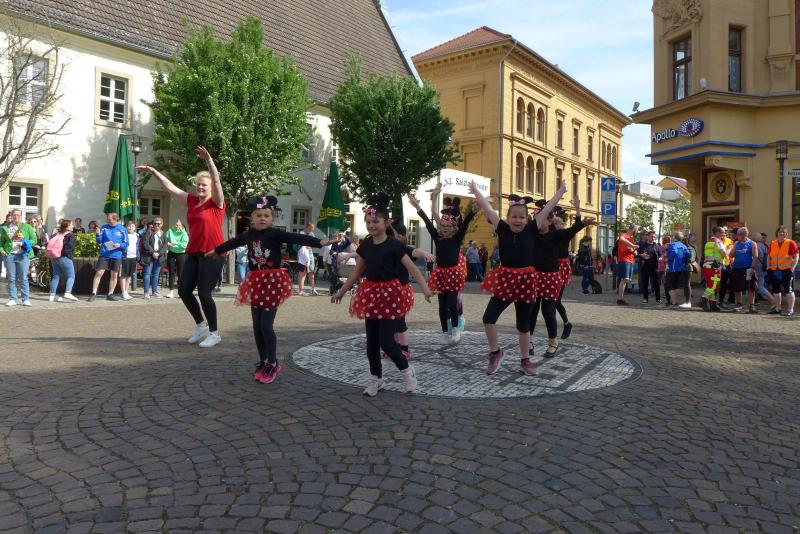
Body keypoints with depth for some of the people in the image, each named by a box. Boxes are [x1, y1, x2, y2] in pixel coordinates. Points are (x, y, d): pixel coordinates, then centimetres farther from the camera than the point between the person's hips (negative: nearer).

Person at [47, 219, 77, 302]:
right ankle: (67, 293, -20)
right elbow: (70, 246, -18)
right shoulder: (70, 235, -4)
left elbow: (49, 243, 10)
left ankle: (52, 295, 14)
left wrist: (51, 255, 13)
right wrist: (69, 255, -6)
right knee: (71, 276, -3)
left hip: (53, 258, 7)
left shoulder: (57, 234, 16)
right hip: (64, 258, -7)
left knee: (56, 276, 14)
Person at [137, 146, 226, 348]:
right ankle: (201, 325, 25)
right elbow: (170, 187, 18)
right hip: (193, 253, 7)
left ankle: (214, 333, 9)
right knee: (184, 290, 5)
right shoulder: (191, 201, 12)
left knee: (204, 293, -7)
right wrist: (154, 171, 17)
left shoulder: (216, 203, -5)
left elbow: (217, 181, -20)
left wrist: (208, 160, -31)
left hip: (212, 254, -7)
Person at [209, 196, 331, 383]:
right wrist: (216, 251, 44)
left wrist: (319, 242, -34)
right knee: (257, 326, 10)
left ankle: (273, 363, 8)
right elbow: (233, 242, 26)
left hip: (272, 281, -6)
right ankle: (263, 362, 23)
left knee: (266, 325, -7)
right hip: (256, 282, 6)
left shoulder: (276, 234, -8)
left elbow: (296, 238, -20)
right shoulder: (248, 235, 8)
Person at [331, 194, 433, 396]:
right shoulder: (365, 245, 5)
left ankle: (407, 370, 18)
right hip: (371, 294, 5)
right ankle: (376, 378, 27)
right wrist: (341, 291, 20)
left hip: (390, 294, -5)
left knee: (386, 341, -7)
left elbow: (412, 268, -15)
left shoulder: (394, 245, -11)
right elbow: (357, 271, 15)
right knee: (372, 342, 9)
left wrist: (425, 288, -29)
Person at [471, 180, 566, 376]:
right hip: (504, 279, 1)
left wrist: (561, 191, 5)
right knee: (488, 318, -4)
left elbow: (547, 208, 0)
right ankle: (496, 352, 18)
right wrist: (475, 189, 8)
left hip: (525, 280, -1)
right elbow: (487, 208, 2)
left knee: (523, 324, 10)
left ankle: (525, 360, 26)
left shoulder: (532, 230, -3)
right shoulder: (502, 228, -2)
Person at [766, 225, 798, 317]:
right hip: (774, 271, 5)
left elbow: (796, 257, -6)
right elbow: (769, 257, 15)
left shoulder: (790, 243, -4)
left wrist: (792, 268, -14)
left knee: (789, 290, -4)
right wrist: (768, 268, 5)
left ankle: (790, 310, 0)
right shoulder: (772, 244, 9)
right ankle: (777, 308, 26)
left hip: (786, 270, -5)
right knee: (776, 290, 13)